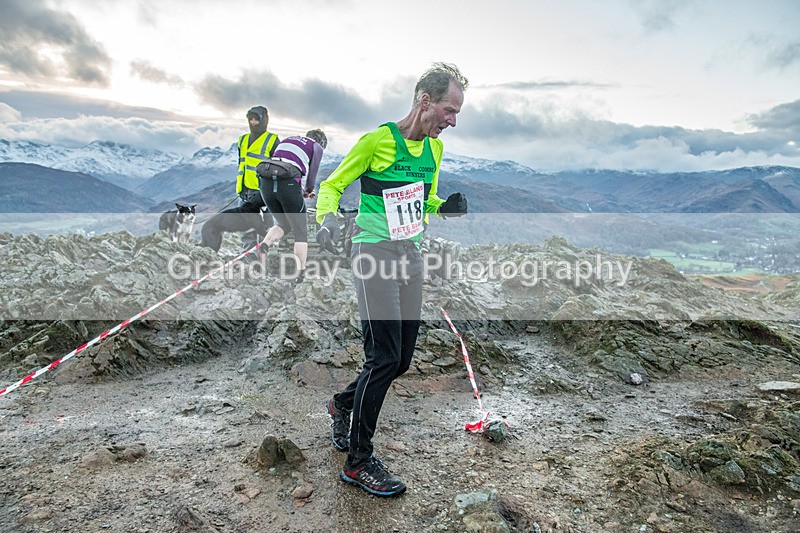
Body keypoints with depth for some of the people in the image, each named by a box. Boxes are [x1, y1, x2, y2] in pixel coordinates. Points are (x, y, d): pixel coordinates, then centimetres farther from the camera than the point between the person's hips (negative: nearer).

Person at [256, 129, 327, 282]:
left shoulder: (287, 139, 31)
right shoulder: (317, 146, 16)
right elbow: (311, 176, 7)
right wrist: (308, 190, 30)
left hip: (265, 182, 5)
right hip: (288, 183, -5)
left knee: (283, 224, 24)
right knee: (301, 232, 9)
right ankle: (300, 273, 4)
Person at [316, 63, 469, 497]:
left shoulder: (434, 147, 11)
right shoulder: (377, 139, -11)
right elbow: (331, 185, -3)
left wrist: (444, 208, 0)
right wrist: (327, 219, -24)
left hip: (411, 254, 8)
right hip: (374, 253, -7)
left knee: (402, 360, 9)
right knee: (384, 358, -10)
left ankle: (342, 404, 37)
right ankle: (359, 462, 8)